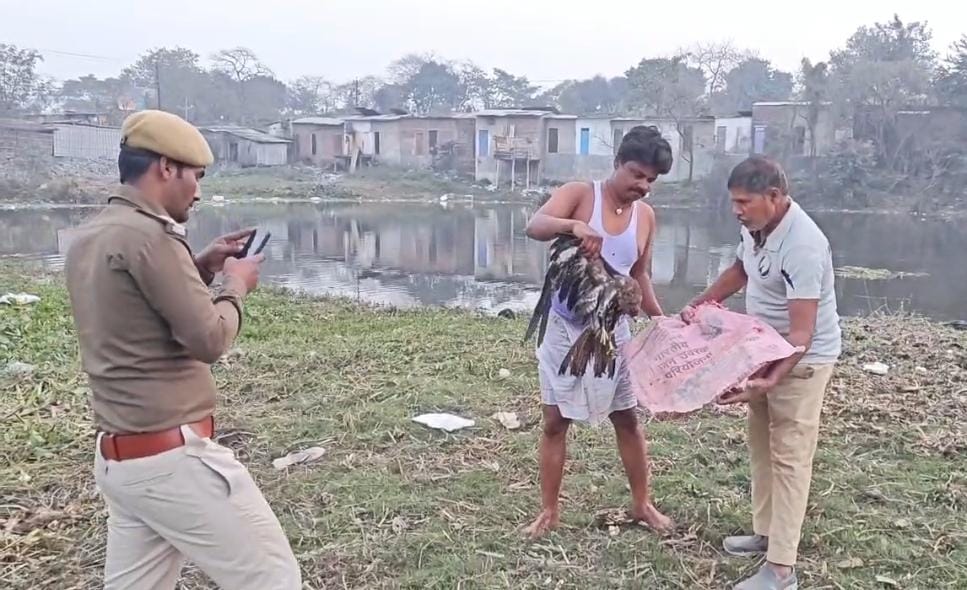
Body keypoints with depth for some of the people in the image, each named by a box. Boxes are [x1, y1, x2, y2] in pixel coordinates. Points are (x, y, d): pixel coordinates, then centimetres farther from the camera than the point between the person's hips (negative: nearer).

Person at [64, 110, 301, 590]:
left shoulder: (88, 239, 11)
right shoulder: (146, 234, -18)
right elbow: (209, 340, -18)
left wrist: (202, 267, 15)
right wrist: (235, 285, -1)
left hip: (118, 456, 10)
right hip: (173, 457, -9)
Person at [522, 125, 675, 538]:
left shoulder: (646, 216, 3)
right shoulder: (579, 194, -10)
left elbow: (640, 276, 13)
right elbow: (534, 227, -27)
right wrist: (574, 225, -46)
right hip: (565, 326, -3)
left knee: (627, 419, 13)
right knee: (555, 422, 5)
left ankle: (641, 503, 31)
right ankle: (549, 510, 19)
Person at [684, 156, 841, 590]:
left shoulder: (802, 245, -30)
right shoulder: (756, 227, -3)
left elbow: (802, 332, -33)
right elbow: (739, 270, 19)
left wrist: (770, 379, -43)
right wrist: (699, 305, 9)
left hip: (801, 360, -9)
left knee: (789, 456, -6)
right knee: (760, 445, 17)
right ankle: (765, 533, 33)